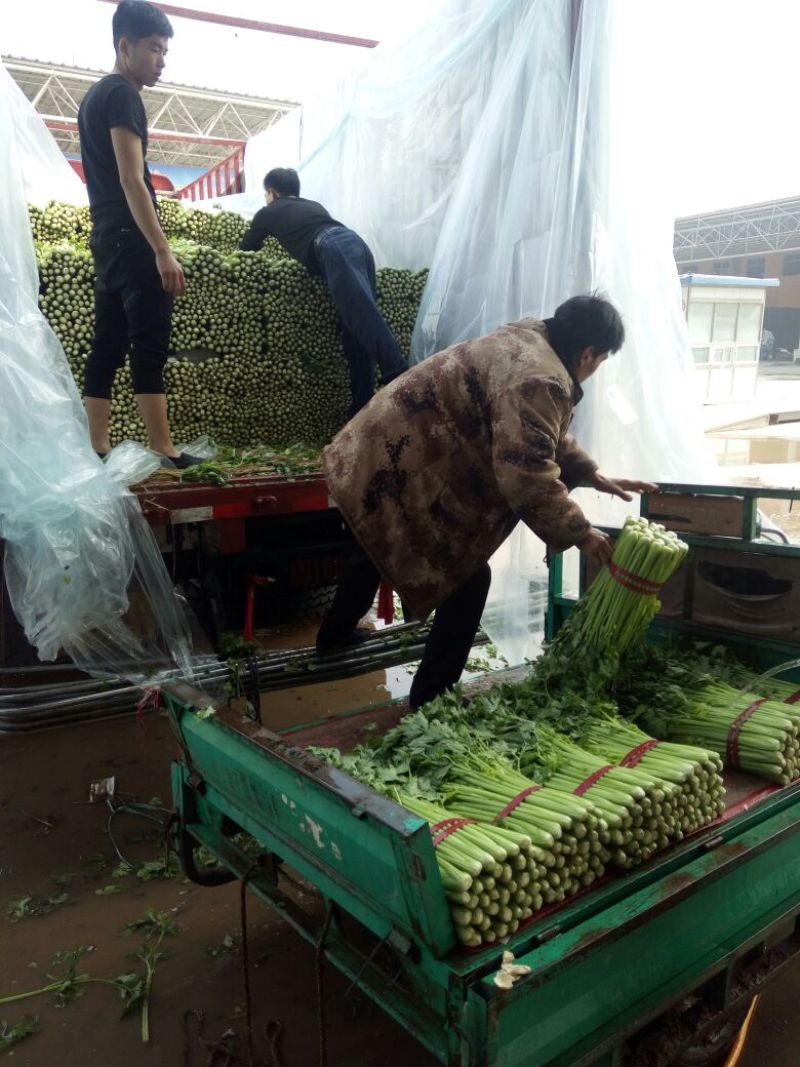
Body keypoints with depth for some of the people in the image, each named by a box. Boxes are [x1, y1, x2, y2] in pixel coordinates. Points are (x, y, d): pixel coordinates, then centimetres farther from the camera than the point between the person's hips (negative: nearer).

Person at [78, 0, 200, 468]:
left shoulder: (94, 96, 23)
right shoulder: (123, 95, -7)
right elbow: (131, 179, -17)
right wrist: (163, 250, -23)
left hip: (106, 237, 10)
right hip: (131, 237, -10)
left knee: (108, 345, 4)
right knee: (150, 345, -12)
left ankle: (99, 449, 4)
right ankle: (164, 450, -13)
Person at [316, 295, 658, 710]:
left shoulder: (529, 339, 10)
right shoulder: (537, 382, -23)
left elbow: (545, 437, 19)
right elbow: (528, 477, -28)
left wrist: (593, 475, 14)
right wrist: (579, 533, -17)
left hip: (378, 453, 11)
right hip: (407, 473, -11)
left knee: (376, 547, 31)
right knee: (466, 578, 2)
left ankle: (334, 636, 55)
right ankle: (429, 701, 14)